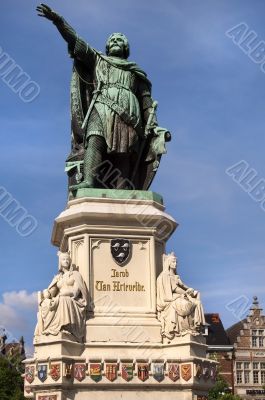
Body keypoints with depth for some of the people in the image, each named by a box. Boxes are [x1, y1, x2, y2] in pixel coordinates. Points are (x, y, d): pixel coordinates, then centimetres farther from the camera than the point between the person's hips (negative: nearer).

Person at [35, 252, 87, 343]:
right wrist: (47, 294, -12)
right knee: (44, 305, -28)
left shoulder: (75, 274, 14)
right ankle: (47, 331, -37)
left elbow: (76, 290, -1)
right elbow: (51, 291, 12)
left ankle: (65, 329, -47)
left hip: (73, 302, -4)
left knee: (63, 301, -40)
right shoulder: (58, 277, 25)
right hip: (58, 302, 4)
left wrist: (62, 295, -13)